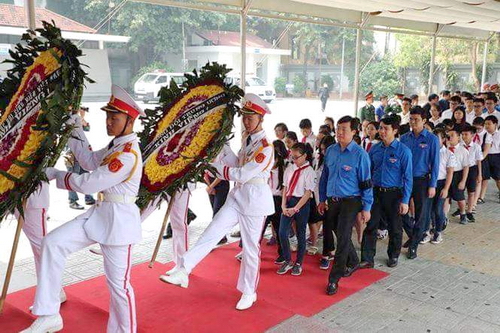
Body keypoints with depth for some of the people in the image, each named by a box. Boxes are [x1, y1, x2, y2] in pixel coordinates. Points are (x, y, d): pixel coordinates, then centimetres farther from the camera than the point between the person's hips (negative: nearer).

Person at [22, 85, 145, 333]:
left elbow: (89, 184, -22)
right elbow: (90, 161, 19)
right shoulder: (115, 145, 8)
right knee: (53, 242, -4)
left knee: (118, 283, 2)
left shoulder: (128, 154, -22)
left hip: (119, 219, -9)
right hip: (99, 212, 9)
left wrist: (55, 174, -10)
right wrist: (76, 131, 13)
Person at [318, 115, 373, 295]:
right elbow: (324, 176, 13)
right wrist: (322, 199, 13)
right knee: (341, 236, 17)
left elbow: (366, 183, -9)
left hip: (350, 202, -5)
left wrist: (366, 208, -9)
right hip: (332, 201, 5)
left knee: (343, 238, -5)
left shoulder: (360, 154, -12)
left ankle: (334, 279, 3)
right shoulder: (330, 151, 4)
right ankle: (353, 262, 41)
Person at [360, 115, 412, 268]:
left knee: (395, 228, 13)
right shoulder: (374, 149, 2)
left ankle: (393, 256, 33)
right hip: (376, 193, 3)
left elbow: (408, 177, -10)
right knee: (370, 226, 2)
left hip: (394, 194, -3)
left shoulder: (403, 151, -10)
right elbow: (368, 172, 9)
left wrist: (405, 201, -14)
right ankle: (367, 259, 9)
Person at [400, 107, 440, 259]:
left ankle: (413, 245, 17)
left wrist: (432, 185, -9)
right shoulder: (404, 138, 3)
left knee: (421, 214, 4)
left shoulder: (432, 139, -6)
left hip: (422, 180, -3)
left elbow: (435, 163, -5)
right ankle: (412, 235, 32)